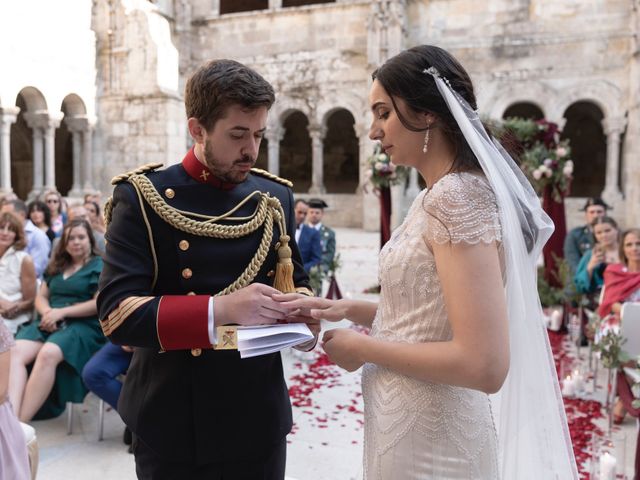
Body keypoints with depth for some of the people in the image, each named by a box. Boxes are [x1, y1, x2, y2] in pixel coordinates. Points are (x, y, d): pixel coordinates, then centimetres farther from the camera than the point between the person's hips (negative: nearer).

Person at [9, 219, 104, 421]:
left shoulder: (99, 266, 4)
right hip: (50, 324, 6)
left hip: (83, 324, -6)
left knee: (48, 354, -35)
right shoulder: (56, 266, 23)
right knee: (14, 353, -24)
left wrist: (62, 312, -12)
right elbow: (41, 296, 21)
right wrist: (47, 312, -3)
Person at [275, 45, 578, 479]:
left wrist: (362, 349, -18)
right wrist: (349, 309, 1)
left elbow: (484, 364, -28)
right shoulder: (441, 195, 6)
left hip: (428, 441, -8)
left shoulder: (456, 196, -23)